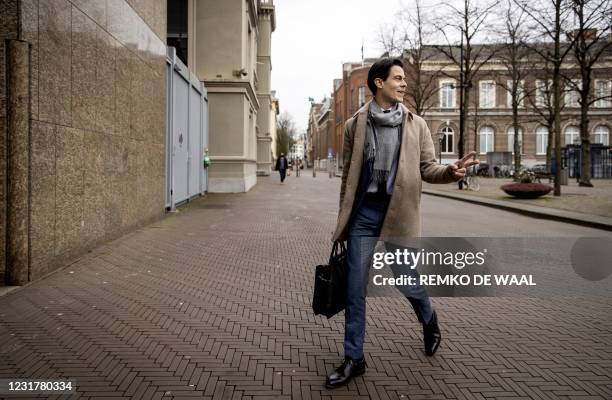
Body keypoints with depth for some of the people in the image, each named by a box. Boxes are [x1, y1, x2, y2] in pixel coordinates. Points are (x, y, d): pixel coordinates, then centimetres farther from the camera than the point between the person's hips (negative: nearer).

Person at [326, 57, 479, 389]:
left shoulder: (416, 125, 5)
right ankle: (353, 358, 16)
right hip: (364, 212, 0)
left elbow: (427, 168, 4)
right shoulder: (355, 125, 3)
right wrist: (344, 218, 8)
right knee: (355, 287, 2)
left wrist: (451, 171, -19)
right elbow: (348, 175, 7)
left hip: (399, 212, 0)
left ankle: (429, 321, 46)